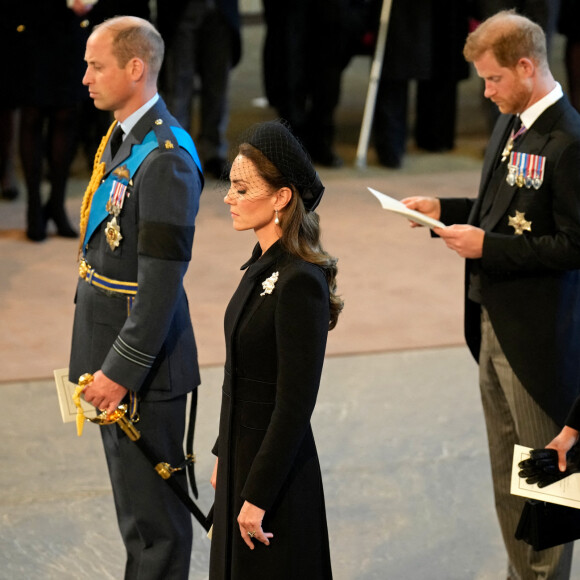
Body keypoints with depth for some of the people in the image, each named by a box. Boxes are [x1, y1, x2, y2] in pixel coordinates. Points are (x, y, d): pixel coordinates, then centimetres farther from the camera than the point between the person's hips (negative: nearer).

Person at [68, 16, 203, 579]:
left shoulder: (166, 158, -22)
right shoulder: (121, 138, 9)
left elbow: (162, 283, -24)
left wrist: (122, 370, -22)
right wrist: (104, 361, 17)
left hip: (142, 362, -10)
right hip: (111, 349, 10)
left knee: (151, 511, 1)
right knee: (132, 498, 20)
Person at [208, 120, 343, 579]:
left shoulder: (301, 283, -22)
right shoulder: (265, 265, 6)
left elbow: (296, 403, -22)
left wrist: (258, 496, -19)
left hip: (276, 470, -9)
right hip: (244, 455, 9)